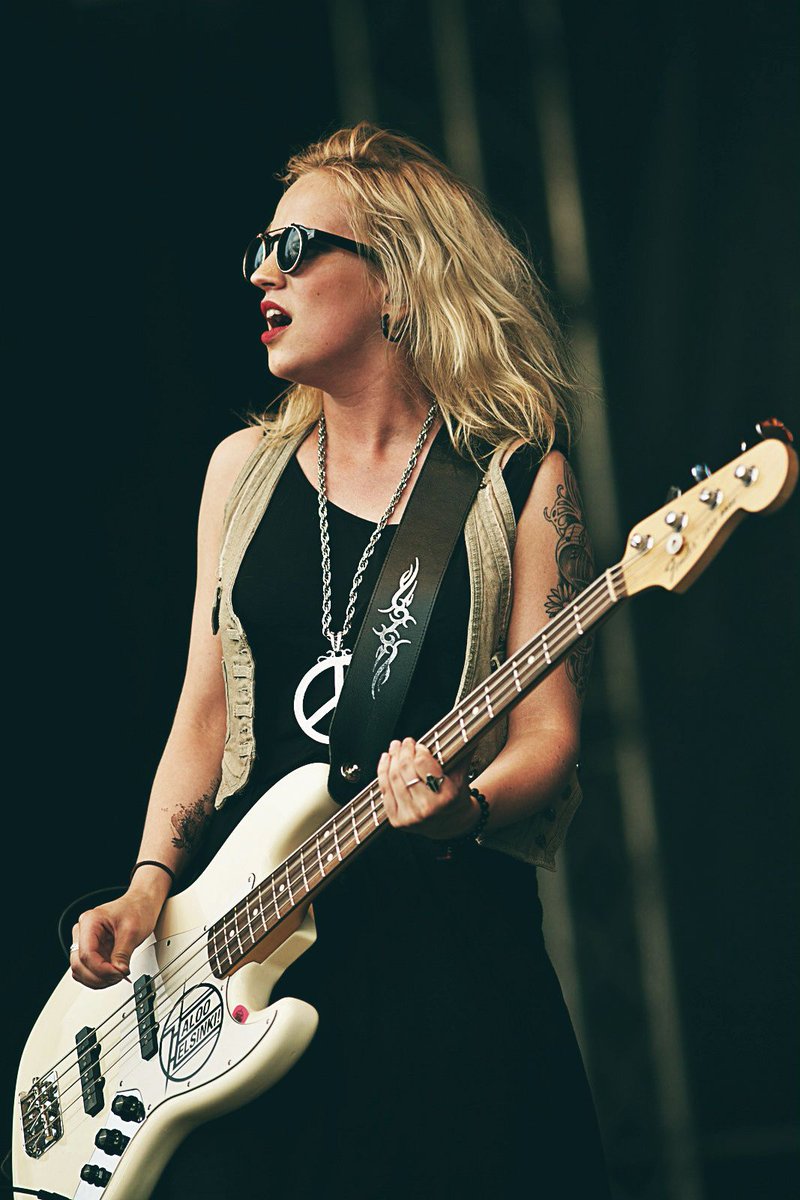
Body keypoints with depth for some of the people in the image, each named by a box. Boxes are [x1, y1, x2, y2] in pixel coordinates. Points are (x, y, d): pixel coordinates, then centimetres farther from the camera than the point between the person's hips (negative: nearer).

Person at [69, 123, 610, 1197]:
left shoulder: (518, 481, 0)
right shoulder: (245, 467, 12)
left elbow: (547, 734, -4)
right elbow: (205, 716, 14)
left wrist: (465, 807, -25)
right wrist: (150, 886, 1)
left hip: (447, 920, -3)